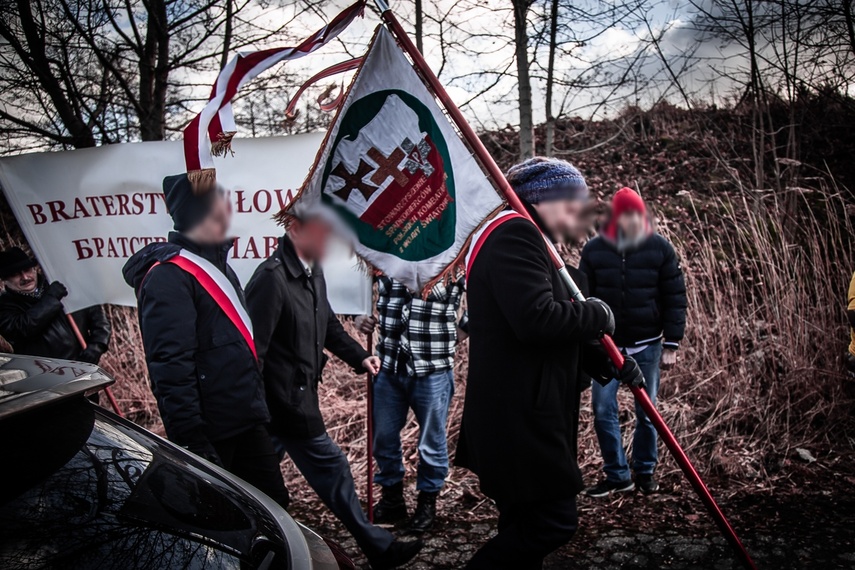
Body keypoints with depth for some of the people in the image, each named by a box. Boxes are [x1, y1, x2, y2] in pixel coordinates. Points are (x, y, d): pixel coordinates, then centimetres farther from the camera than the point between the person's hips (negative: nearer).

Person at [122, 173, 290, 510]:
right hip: (212, 434, -9)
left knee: (273, 502, 16)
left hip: (246, 422, 9)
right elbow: (171, 368, -24)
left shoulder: (216, 264, 14)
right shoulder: (169, 276, -17)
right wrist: (192, 442, -26)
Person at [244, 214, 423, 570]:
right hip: (285, 398, -9)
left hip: (297, 396, 9)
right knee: (331, 469, 2)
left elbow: (328, 324, 19)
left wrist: (359, 357, 9)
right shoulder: (272, 279, -22)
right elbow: (252, 348, -22)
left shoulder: (312, 273, 7)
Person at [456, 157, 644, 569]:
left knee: (527, 524, 17)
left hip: (523, 413, 11)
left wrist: (607, 361, 6)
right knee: (552, 523, -6)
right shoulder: (514, 233, -13)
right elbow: (537, 319, -27)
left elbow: (555, 334, 20)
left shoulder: (523, 239, 20)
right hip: (518, 415, -11)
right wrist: (596, 314, -9)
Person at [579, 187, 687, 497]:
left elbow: (675, 298, 0)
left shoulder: (660, 248, -2)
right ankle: (617, 474, 14)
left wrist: (671, 344, -4)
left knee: (646, 411, 8)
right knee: (603, 411, 0)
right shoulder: (594, 250, -1)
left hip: (647, 345, 0)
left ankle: (645, 471, 26)